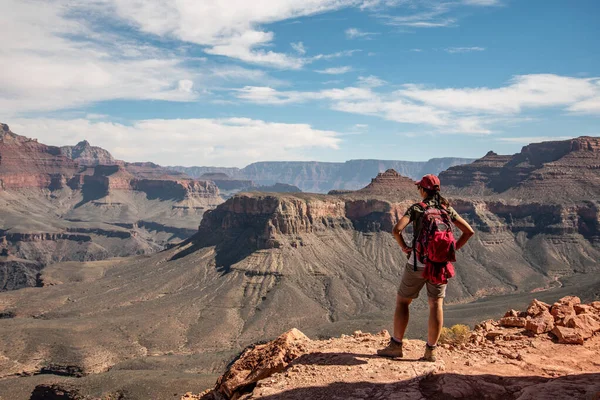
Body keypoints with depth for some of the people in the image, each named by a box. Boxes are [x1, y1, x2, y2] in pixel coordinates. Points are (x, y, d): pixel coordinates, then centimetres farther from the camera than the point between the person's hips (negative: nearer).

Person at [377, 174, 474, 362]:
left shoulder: (416, 208, -5)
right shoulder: (447, 209, 5)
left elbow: (397, 229, -18)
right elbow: (469, 231, 5)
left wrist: (404, 246, -3)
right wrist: (454, 248, 8)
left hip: (417, 263, -3)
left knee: (402, 301, 10)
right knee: (436, 305, 8)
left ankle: (395, 346, 13)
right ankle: (431, 350, 9)